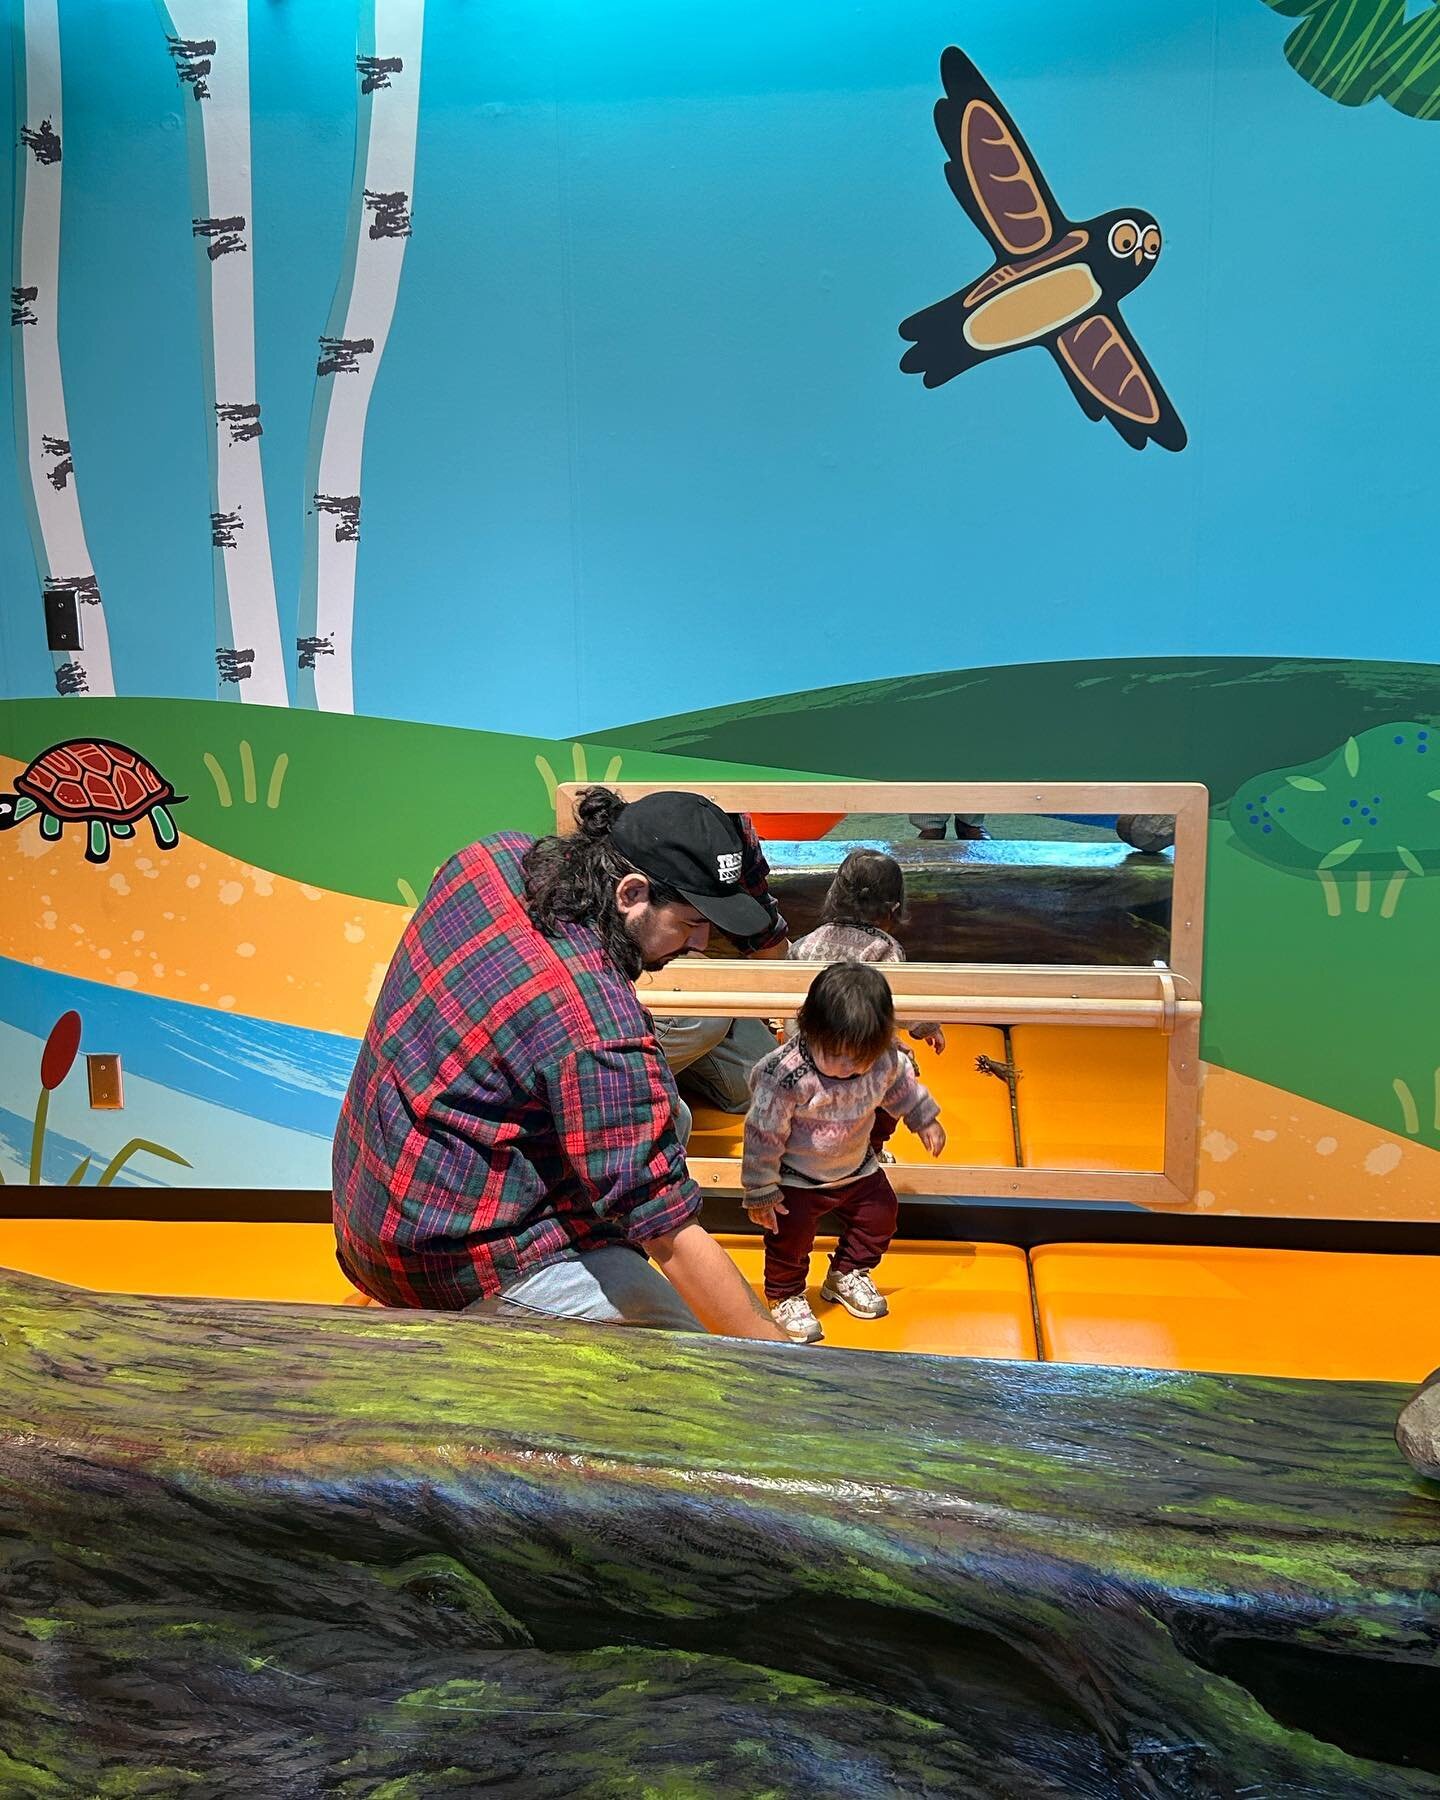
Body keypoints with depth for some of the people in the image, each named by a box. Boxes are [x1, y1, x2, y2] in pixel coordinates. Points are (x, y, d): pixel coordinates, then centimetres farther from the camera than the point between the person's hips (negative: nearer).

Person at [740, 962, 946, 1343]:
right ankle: (785, 1297, 27)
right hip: (796, 1179, -5)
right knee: (790, 1236, -2)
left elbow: (899, 1082, 5)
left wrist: (925, 1120, 17)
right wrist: (760, 1192, -18)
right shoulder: (785, 1075, -37)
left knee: (880, 1215, 15)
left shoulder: (884, 1058, -21)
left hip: (857, 1168, 5)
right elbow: (763, 1135, -26)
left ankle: (846, 1275, 41)